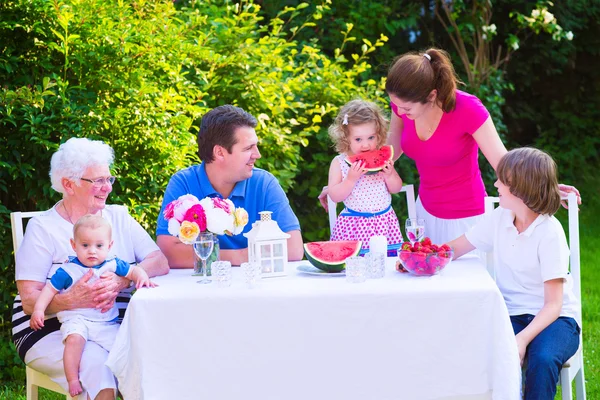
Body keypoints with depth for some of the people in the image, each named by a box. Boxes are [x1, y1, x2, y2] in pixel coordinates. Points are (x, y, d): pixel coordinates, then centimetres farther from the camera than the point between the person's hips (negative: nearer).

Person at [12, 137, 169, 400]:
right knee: (97, 363, -34)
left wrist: (122, 281, -22)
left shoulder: (118, 217, 12)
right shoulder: (43, 228, 0)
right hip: (53, 329, -4)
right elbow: (29, 301, -9)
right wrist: (72, 299, -30)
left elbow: (160, 263, -2)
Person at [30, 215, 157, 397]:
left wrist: (142, 277, -9)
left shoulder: (112, 265, 7)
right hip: (77, 320, -3)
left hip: (106, 323, 3)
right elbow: (50, 288, 0)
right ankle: (72, 380, -29)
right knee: (74, 339, -34)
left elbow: (133, 271, 14)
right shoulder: (68, 270, -1)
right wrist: (38, 309, -11)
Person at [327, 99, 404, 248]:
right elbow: (335, 197, -8)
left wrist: (389, 175, -11)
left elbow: (396, 189, 9)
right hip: (353, 225, -2)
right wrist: (351, 179, -22)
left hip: (384, 222, 2)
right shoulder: (339, 163, -4)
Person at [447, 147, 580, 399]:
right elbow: (456, 248, 12)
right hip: (512, 316, 4)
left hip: (552, 319, -4)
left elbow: (553, 304, -17)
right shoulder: (500, 218, 1)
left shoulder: (550, 233, -15)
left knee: (543, 359, -37)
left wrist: (523, 339, -33)